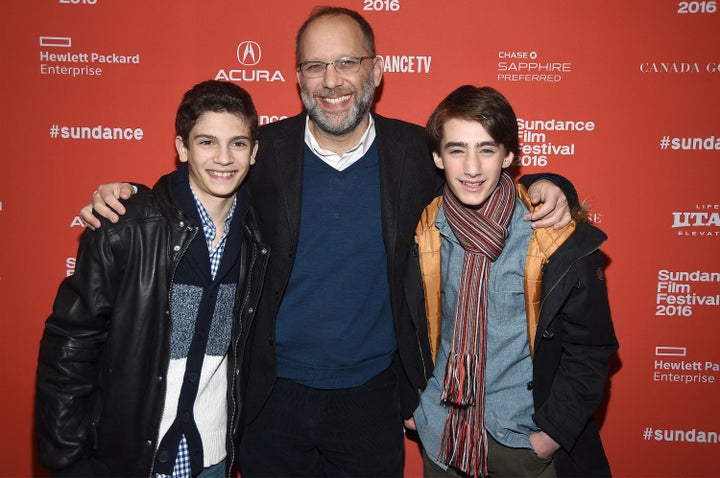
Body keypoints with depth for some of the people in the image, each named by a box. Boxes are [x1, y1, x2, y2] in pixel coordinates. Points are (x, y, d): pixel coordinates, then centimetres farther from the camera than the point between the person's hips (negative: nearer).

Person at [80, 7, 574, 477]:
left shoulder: (417, 151, -5)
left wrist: (541, 188, -12)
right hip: (272, 397, 1)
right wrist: (126, 196, -10)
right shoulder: (265, 149, -6)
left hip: (372, 396, 0)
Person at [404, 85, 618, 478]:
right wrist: (411, 403, 7)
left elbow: (590, 348, -8)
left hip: (525, 436, -2)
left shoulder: (560, 239, -16)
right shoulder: (426, 232, -7)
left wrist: (554, 431, -10)